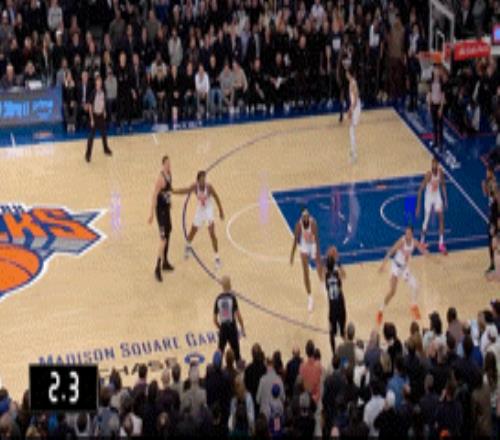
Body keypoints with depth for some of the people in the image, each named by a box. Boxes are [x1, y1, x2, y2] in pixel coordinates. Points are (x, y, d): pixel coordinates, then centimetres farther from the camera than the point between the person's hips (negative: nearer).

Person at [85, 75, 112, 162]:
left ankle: (106, 149, 38)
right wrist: (92, 119, -18)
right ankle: (88, 154, 0)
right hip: (94, 115, -6)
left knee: (104, 133, 19)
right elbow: (90, 106, -17)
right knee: (92, 135, -5)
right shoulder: (93, 93, -19)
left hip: (101, 115, 6)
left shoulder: (102, 92, -2)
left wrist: (104, 112, 14)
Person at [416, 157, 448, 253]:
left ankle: (441, 243, 4)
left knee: (441, 218, -2)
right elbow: (420, 190, -23)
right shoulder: (429, 174, -26)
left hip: (437, 197, 5)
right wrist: (418, 206, -24)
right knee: (426, 220, 3)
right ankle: (422, 242, 24)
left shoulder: (440, 172, -10)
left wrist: (446, 199, 6)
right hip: (429, 198, -5)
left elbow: (443, 185, 7)